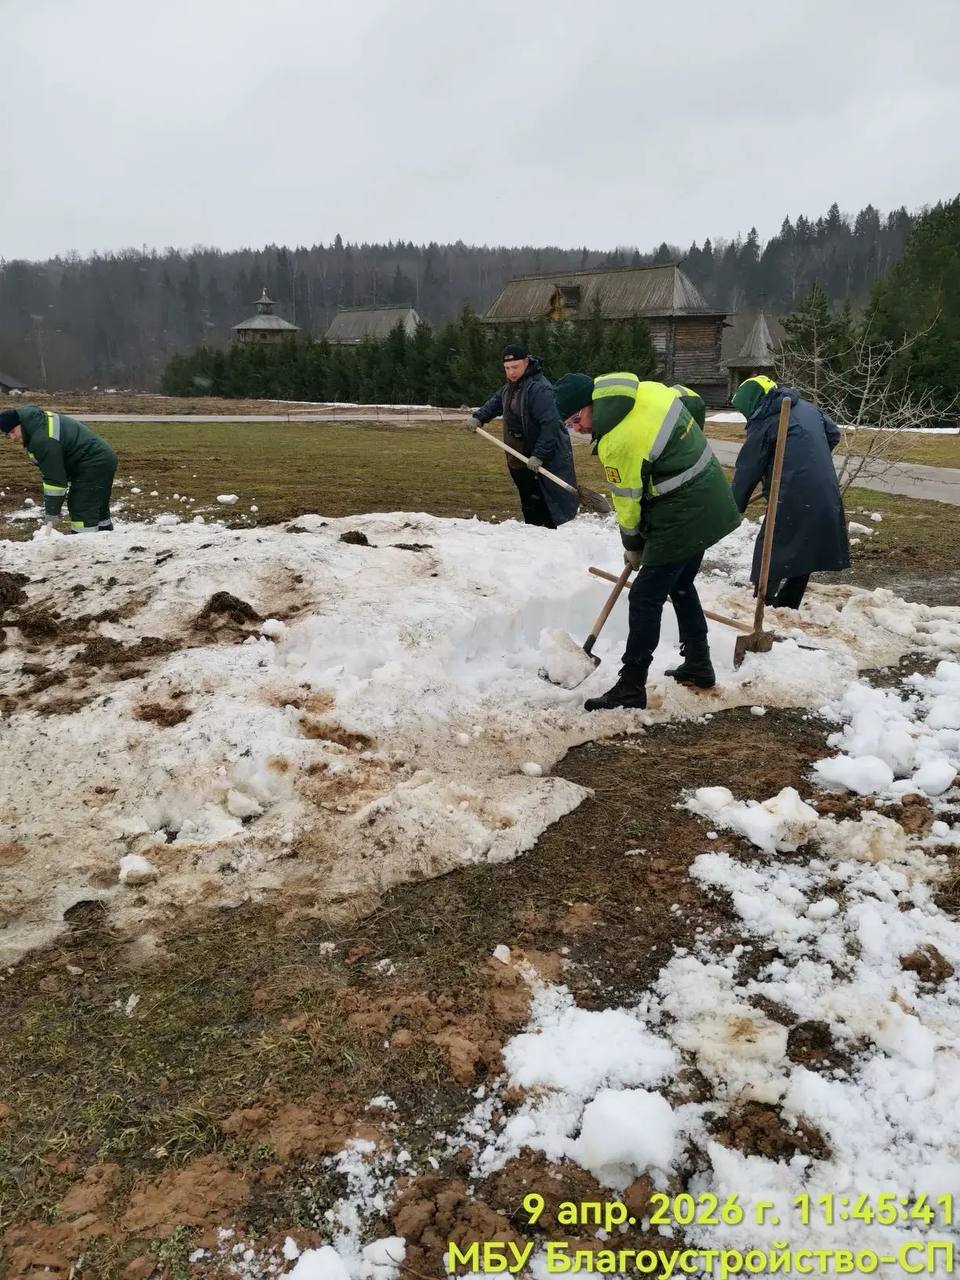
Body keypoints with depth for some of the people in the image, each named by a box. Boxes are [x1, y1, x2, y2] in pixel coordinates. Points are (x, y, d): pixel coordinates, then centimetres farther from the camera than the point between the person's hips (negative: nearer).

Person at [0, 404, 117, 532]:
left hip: (95, 464, -11)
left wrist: (52, 513, -18)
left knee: (82, 513, -13)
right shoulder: (40, 420, 5)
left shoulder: (43, 440, -25)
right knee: (99, 509, 21)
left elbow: (55, 479, -24)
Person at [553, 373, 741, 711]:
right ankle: (698, 665, 34)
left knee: (645, 598, -3)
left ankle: (631, 687, 4)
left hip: (683, 518, -10)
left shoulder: (617, 442, -24)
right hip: (710, 502, 10)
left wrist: (633, 548, 5)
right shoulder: (649, 390, 0)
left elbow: (628, 504, -13)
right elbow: (693, 402, 17)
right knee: (681, 585, 22)